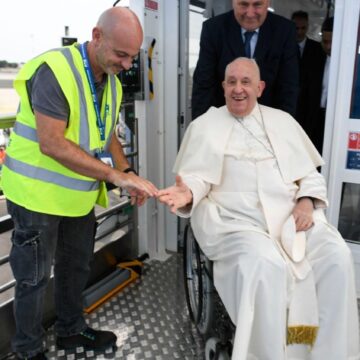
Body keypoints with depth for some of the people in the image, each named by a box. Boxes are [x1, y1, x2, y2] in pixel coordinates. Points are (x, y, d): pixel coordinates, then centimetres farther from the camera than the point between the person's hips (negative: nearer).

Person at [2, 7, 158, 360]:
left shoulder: (111, 80, 3)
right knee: (34, 276, 7)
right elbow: (52, 144, -29)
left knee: (76, 266, 20)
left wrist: (128, 174, -4)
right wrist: (116, 175, -31)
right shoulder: (55, 70, -22)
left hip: (78, 194, 8)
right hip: (38, 194, -7)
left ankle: (71, 329, 42)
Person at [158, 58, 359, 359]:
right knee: (265, 265, -32)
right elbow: (197, 178, 2)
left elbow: (310, 173, 18)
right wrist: (188, 193, -22)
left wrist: (307, 201, -2)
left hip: (292, 214, 4)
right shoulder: (204, 126, 9)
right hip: (237, 219, -3)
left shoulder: (282, 120, 19)